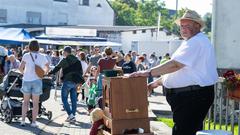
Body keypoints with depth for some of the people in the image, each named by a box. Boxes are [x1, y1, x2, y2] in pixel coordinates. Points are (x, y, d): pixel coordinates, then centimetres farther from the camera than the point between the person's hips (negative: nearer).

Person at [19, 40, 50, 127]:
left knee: (25, 101, 14)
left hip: (27, 80, 0)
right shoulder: (42, 57, 4)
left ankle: (23, 120, 10)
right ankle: (33, 122, 6)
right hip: (37, 81, 1)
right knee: (35, 102, 7)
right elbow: (47, 68, 14)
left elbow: (20, 67, -12)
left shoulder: (26, 55, -4)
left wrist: (23, 72, 8)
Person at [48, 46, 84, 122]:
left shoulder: (64, 60, -6)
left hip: (67, 81, -6)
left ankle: (70, 115, -10)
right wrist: (80, 81, 20)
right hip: (75, 82, 6)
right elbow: (81, 71, 14)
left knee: (64, 98, 1)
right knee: (73, 99, 9)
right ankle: (73, 116, 10)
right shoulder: (77, 60, 12)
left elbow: (56, 68, -1)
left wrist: (49, 73, 12)